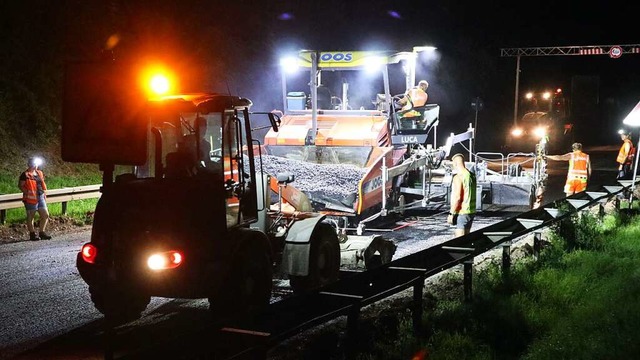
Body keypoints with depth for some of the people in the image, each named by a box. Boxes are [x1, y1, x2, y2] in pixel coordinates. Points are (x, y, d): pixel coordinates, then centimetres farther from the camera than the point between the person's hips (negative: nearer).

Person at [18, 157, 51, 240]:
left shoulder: (40, 173, 12)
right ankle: (32, 234, 12)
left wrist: (44, 194, 15)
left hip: (40, 197, 7)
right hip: (31, 198, -7)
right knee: (30, 217, 5)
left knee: (45, 215, 4)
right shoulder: (25, 175, -9)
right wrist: (27, 192, -18)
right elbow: (20, 185, -9)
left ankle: (41, 232, 16)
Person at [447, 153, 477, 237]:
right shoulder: (472, 176, 9)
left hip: (462, 212, -9)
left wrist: (451, 213, -16)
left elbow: (457, 197, -21)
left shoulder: (458, 177, -16)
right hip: (471, 211, 9)